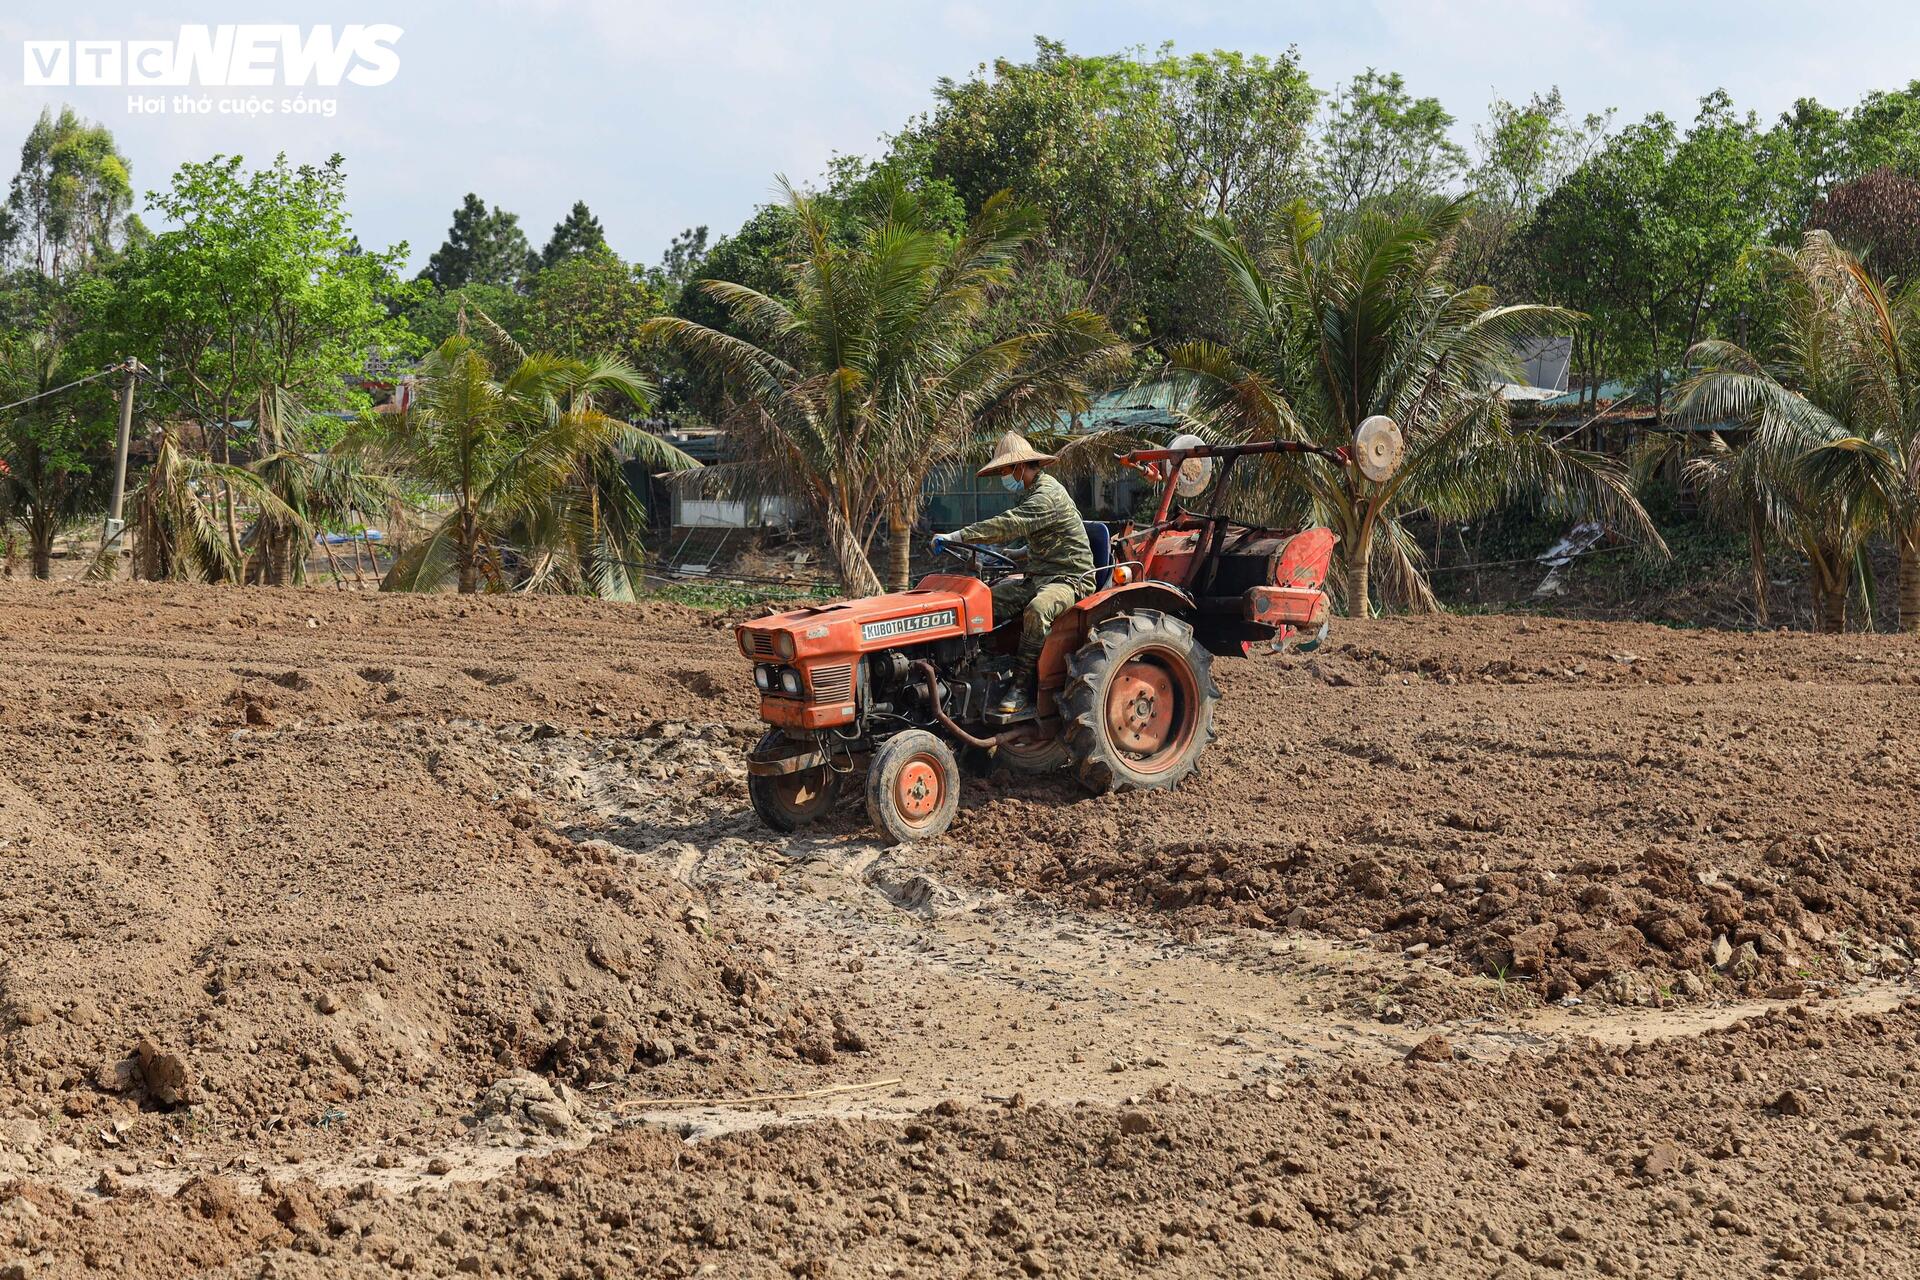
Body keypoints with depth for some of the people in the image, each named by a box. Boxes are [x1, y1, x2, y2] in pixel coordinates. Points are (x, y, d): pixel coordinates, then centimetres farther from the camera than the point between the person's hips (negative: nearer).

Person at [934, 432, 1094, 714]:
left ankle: (1022, 687, -31)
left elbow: (1008, 526, -30)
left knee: (1036, 610, -37)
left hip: (1069, 578, -10)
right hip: (1038, 575, 10)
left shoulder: (1047, 495, -19)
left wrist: (956, 536, -31)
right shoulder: (1034, 492, 15)